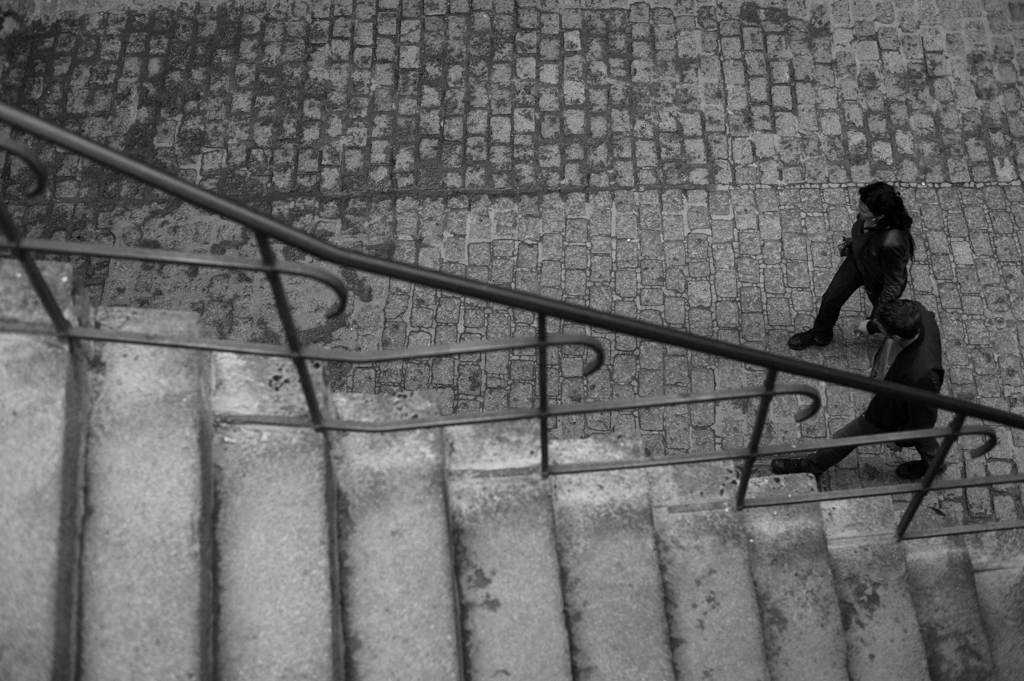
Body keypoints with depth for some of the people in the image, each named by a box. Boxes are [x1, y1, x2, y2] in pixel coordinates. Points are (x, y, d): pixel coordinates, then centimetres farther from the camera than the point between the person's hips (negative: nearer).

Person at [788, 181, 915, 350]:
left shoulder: (891, 243, -47)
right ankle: (820, 335, 53)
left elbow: (893, 285, -31)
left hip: (880, 281, -6)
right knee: (830, 299, 22)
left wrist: (874, 322, -21)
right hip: (857, 259, 6)